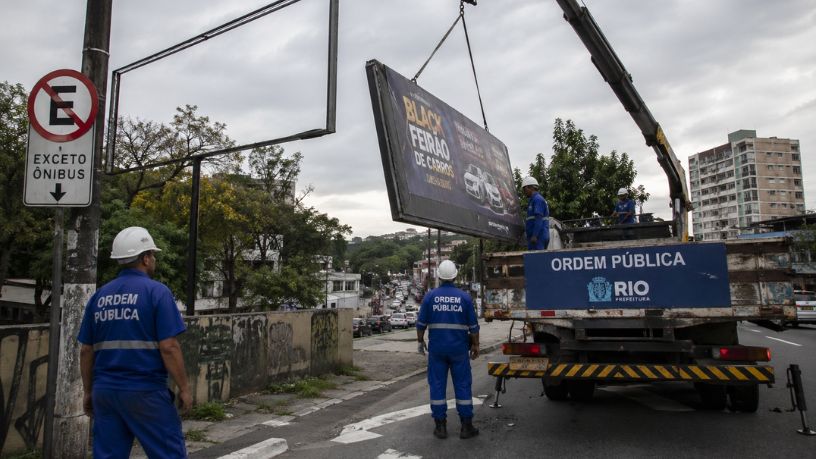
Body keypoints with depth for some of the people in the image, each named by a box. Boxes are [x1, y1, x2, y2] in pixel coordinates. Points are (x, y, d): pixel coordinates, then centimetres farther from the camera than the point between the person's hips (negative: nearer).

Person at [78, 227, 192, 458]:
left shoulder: (99, 295, 8)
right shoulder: (157, 292, -9)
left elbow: (86, 351, 11)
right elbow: (168, 347, -15)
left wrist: (88, 392, 20)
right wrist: (184, 388, -7)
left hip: (105, 390, 6)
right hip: (145, 391, -6)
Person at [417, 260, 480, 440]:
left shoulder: (430, 296, -3)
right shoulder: (464, 297, -3)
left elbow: (421, 323, -1)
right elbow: (473, 326, 0)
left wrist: (420, 341, 13)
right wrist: (475, 345, 11)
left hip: (436, 348, 0)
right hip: (459, 348, 0)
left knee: (437, 385, 7)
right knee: (462, 385, 7)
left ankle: (440, 426, 12)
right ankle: (466, 426, 11)